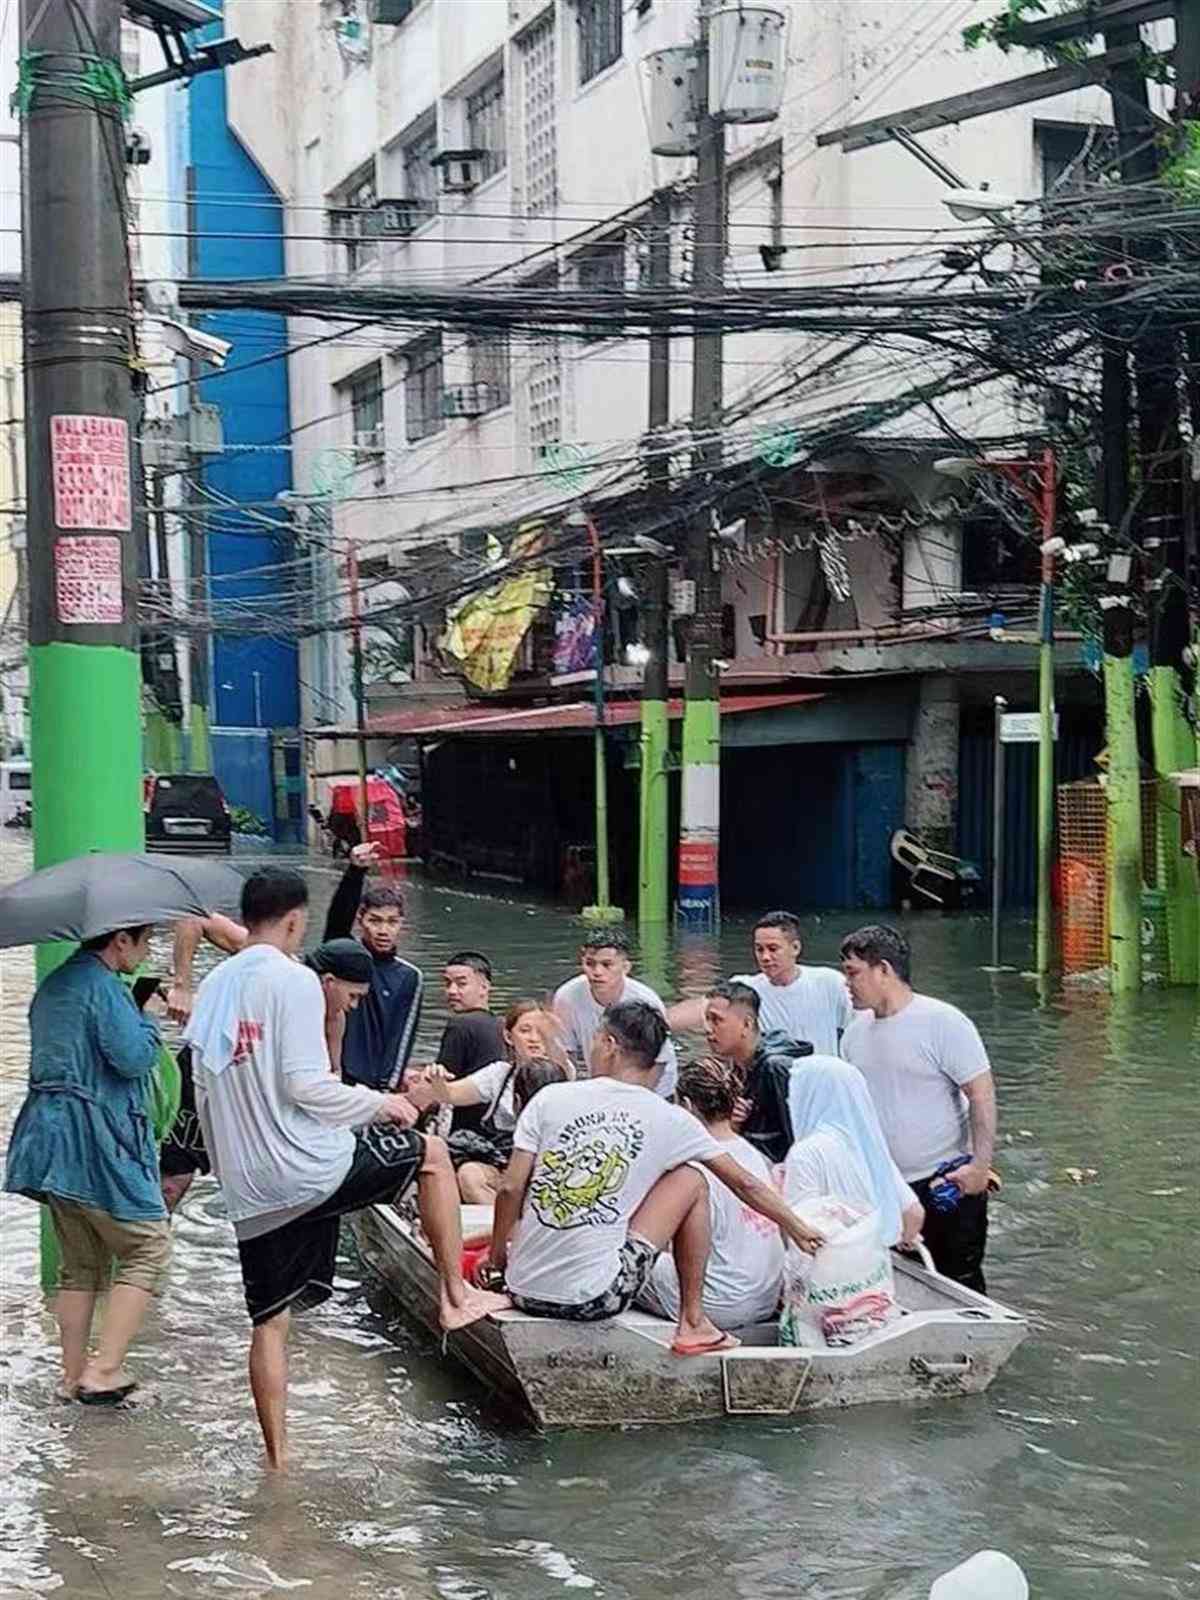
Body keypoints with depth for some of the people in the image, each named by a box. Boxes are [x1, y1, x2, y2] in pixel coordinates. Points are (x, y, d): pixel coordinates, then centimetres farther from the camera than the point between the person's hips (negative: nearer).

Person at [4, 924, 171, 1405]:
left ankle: (73, 1376, 18)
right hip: (98, 1144, -9)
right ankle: (104, 1369, -5)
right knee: (147, 1248, 0)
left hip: (53, 1144, 9)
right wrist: (149, 1022, -2)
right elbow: (134, 1057, -21)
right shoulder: (101, 986, -15)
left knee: (81, 1264, 16)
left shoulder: (54, 985, 16)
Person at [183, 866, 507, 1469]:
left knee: (269, 1322, 13)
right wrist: (380, 1104, -3)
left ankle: (277, 1458, 15)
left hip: (248, 1192, 7)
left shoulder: (213, 986, 12)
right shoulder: (293, 979, -11)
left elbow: (203, 1089, 16)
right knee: (431, 1152, 15)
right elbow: (305, 1084, -18)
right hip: (313, 1168, -7)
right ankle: (456, 1294, 19)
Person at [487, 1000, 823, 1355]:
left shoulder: (551, 1098, 0)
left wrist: (497, 1257, 13)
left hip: (524, 1293, 2)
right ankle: (693, 1323, 19)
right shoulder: (668, 1119, 0)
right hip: (593, 1298, -2)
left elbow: (510, 1189, -3)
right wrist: (797, 1229, 22)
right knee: (691, 1182, 14)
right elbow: (744, 1184, 8)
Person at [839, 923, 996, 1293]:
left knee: (959, 1286, 3)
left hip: (946, 1183, -6)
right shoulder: (856, 1030, 8)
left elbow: (982, 1095, -13)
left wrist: (980, 1165, -19)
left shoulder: (943, 1023, -12)